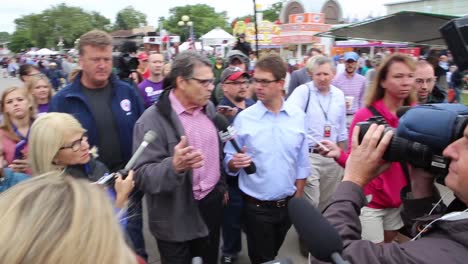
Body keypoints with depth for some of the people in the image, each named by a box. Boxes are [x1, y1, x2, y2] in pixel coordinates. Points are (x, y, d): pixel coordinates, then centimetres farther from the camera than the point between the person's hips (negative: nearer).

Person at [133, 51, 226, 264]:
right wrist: (174, 166, -41)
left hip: (212, 204, 6)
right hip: (177, 219, -6)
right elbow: (142, 175, -23)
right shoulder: (153, 119, -18)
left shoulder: (209, 108, 4)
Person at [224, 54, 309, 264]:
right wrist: (235, 163, -29)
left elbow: (302, 163, 2)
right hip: (256, 207, -3)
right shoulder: (243, 118, -10)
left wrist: (297, 200, 3)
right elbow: (229, 162, -8)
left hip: (288, 204, 3)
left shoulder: (298, 117, -4)